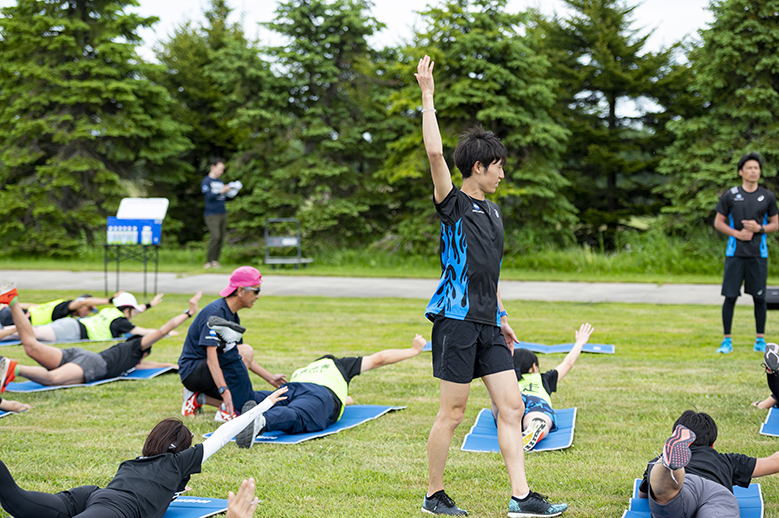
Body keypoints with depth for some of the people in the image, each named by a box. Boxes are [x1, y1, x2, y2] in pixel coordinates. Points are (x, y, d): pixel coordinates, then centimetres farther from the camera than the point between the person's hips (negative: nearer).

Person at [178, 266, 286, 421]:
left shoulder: (232, 316, 12)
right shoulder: (216, 312, -19)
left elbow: (243, 361, 20)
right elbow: (211, 358, -28)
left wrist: (270, 378, 17)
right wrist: (224, 391, -38)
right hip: (192, 370, -9)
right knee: (245, 351, -27)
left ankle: (198, 398, 7)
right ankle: (226, 412, -24)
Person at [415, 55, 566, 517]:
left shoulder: (492, 212, 17)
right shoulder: (453, 204, -6)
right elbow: (436, 153, -21)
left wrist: (502, 320, 24)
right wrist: (428, 95, -20)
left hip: (487, 323, 8)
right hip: (456, 318, -8)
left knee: (512, 407, 1)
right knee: (452, 413, -2)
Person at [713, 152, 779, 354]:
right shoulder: (730, 195, 3)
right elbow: (718, 222, 6)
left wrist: (759, 228, -9)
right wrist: (737, 233, -9)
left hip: (758, 254, 1)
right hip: (735, 253, -1)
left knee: (759, 298, 3)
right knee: (730, 297, -3)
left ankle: (760, 339, 15)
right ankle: (727, 340, 5)